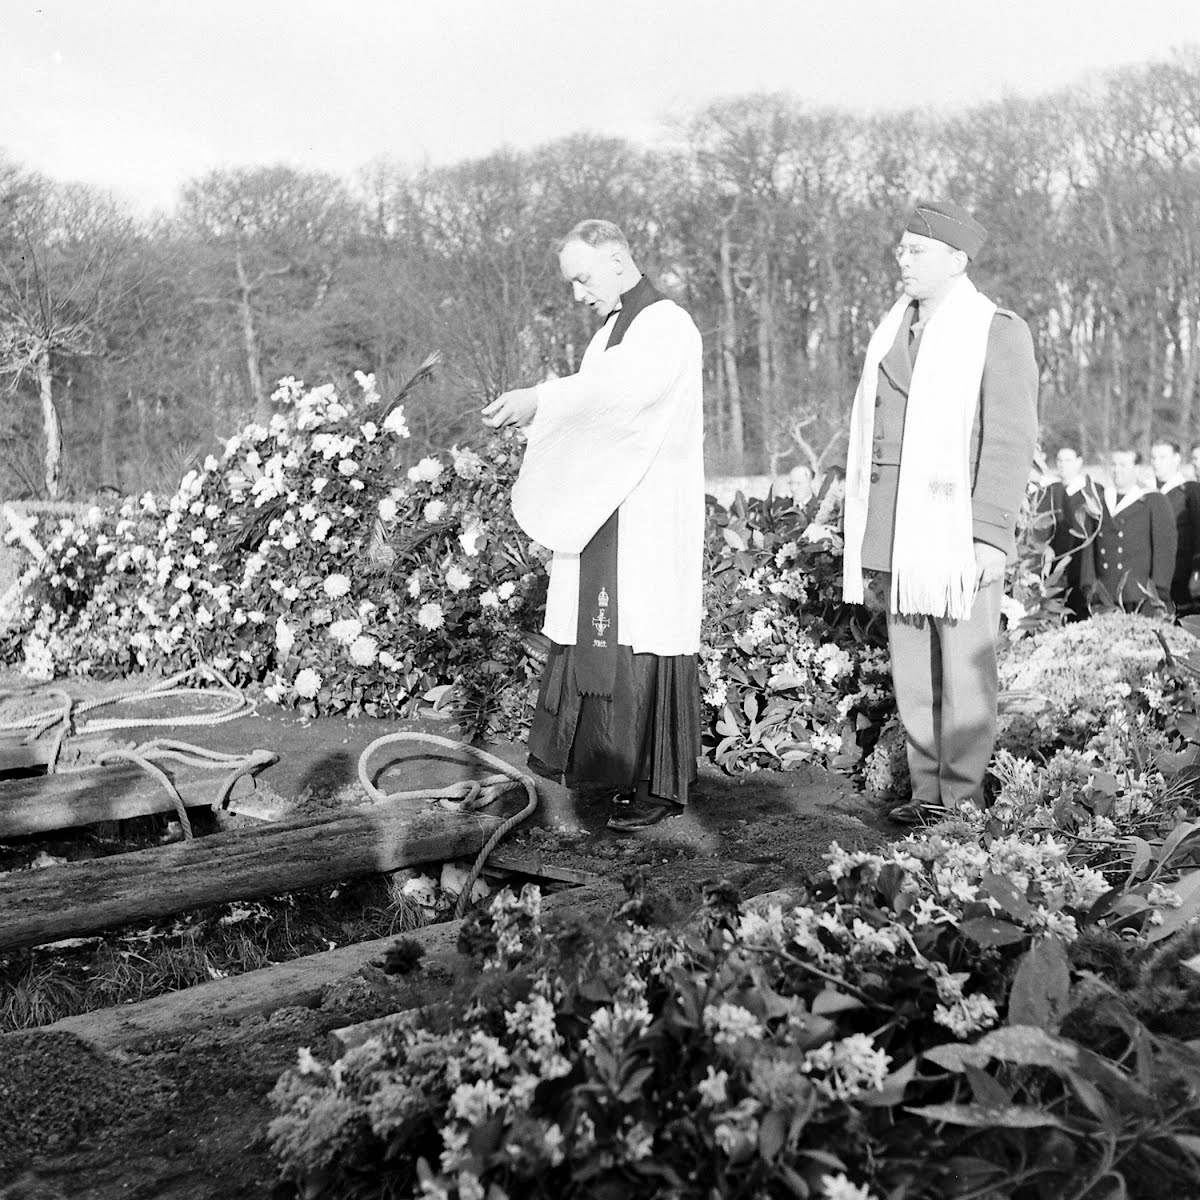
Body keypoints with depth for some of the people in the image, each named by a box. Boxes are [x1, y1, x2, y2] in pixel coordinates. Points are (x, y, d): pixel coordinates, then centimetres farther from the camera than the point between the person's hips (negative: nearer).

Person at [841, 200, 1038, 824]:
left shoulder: (999, 333, -6)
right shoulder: (895, 329, 15)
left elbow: (1010, 442, -11)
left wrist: (991, 536, -18)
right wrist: (868, 537, 15)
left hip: (960, 529, -7)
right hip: (897, 532, 7)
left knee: (964, 666, -2)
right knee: (911, 666, 10)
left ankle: (964, 797, 8)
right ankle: (927, 789, 20)